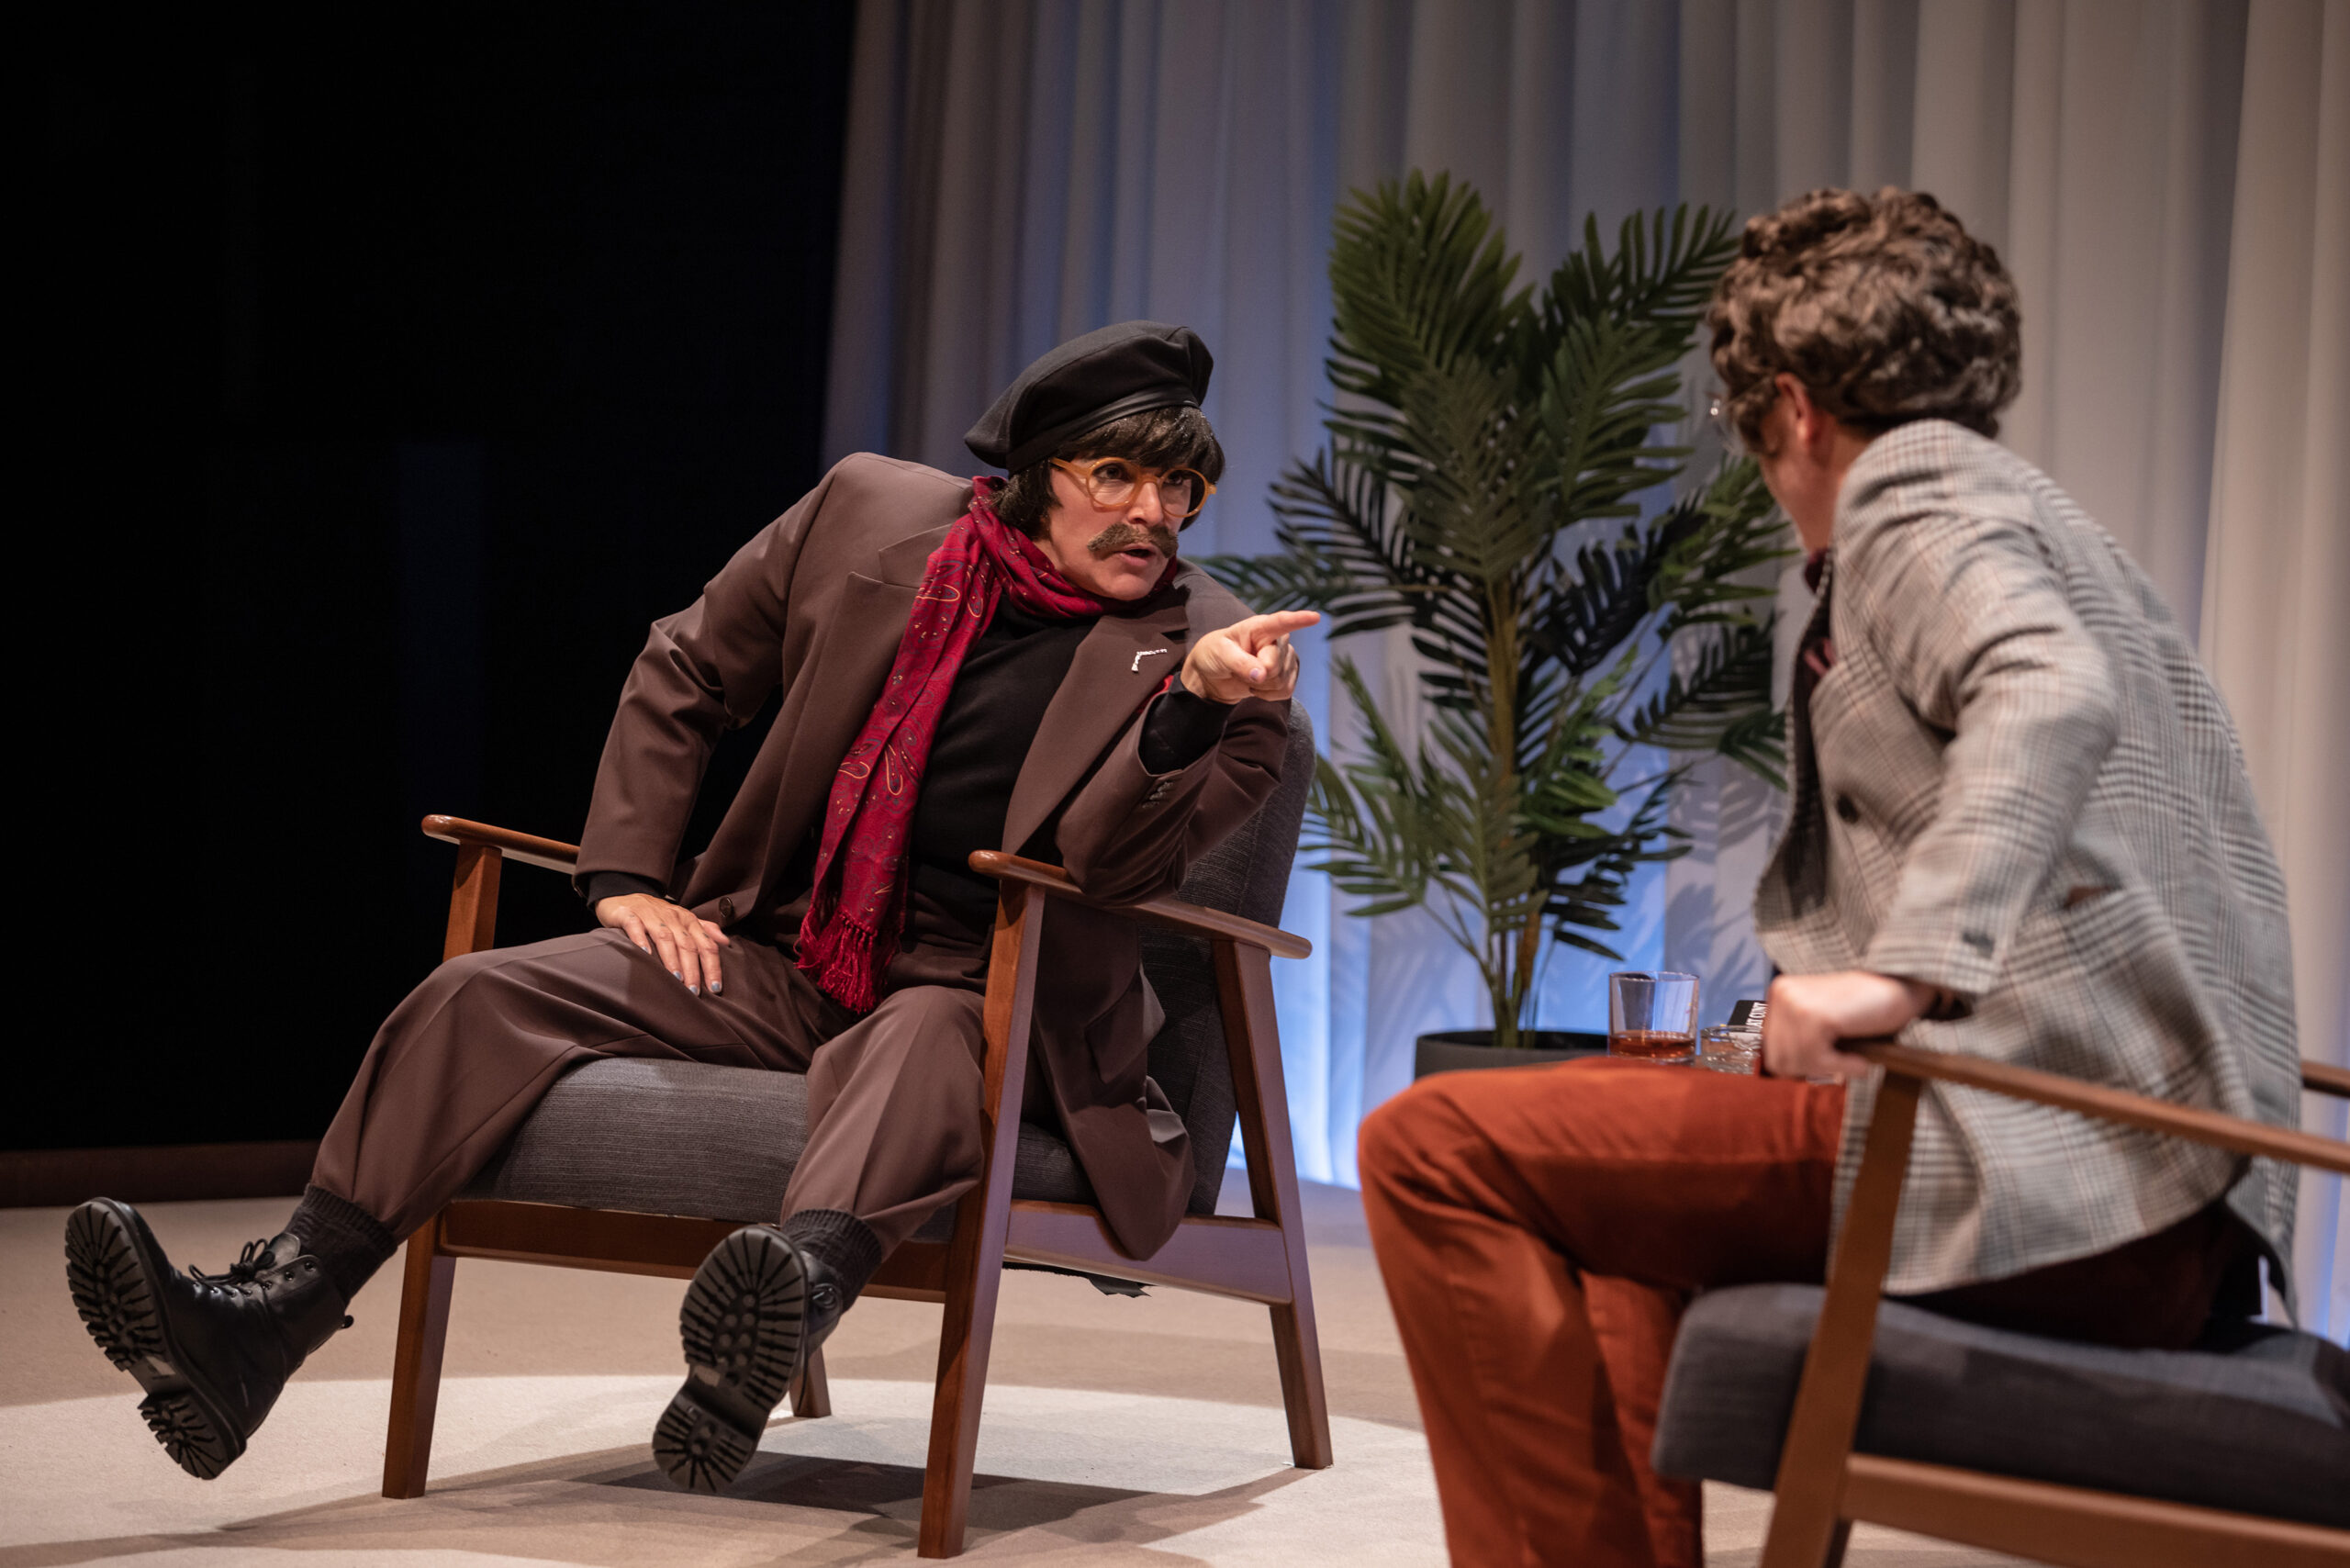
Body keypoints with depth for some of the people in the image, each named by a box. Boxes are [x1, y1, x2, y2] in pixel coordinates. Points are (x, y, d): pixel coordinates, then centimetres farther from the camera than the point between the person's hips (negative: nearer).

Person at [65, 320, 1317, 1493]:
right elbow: (682, 677, 15)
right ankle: (260, 1327, -20)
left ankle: (799, 1284, -70)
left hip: (976, 998, -4)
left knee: (920, 1046, -41)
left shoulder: (1189, 642, -5)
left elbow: (1109, 867, -18)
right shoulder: (872, 514, 4)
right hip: (779, 955, 4)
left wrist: (1203, 706, -33)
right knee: (485, 996, -13)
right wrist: (627, 876, 5)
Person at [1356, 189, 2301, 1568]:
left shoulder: (1913, 483, -3)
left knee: (1432, 1149, -10)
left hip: (2046, 1167, -10)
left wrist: (1908, 965, -33)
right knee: (1605, 1158, 29)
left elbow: (2053, 695, -23)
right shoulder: (2036, 527, 26)